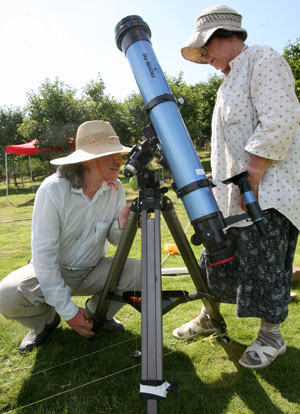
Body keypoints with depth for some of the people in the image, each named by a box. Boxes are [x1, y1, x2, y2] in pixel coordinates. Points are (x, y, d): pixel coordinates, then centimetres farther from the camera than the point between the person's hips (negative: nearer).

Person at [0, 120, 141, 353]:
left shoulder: (115, 188, -11)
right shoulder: (53, 190, -24)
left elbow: (115, 241, -2)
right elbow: (44, 254, -24)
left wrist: (122, 224, -27)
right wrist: (69, 311, -23)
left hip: (93, 270, 3)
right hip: (51, 270, -3)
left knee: (141, 272, -21)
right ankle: (46, 321, 6)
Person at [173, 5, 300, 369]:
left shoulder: (262, 59, -5)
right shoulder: (230, 79, 23)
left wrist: (251, 179, -21)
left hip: (268, 191, -9)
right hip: (232, 193, 9)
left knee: (263, 266, -1)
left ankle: (271, 336, 18)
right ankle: (209, 317, 31)